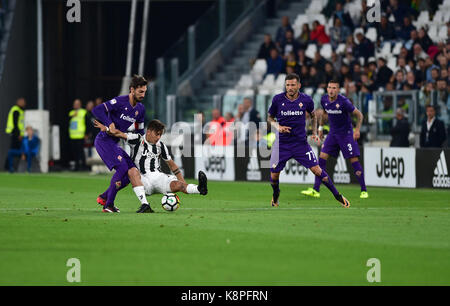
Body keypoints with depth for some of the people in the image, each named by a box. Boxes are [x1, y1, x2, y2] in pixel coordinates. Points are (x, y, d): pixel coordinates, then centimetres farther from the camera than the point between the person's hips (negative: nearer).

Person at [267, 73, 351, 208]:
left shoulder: (306, 100, -5)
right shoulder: (278, 99, -7)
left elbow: (313, 116, 14)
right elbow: (270, 117, 8)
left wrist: (314, 133, 2)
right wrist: (277, 127, -11)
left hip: (300, 143, 0)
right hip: (282, 144, 0)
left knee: (317, 170, -9)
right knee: (274, 175, 0)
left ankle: (337, 196, 4)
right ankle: (275, 196, 33)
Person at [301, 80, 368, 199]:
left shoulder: (343, 101, -20)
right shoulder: (324, 99, -3)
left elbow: (359, 115, -14)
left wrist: (357, 129, -26)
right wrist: (320, 127, 17)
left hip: (346, 133, -5)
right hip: (333, 133, 5)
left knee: (354, 160, -8)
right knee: (322, 156, -6)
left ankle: (364, 190, 2)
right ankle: (316, 190, -5)